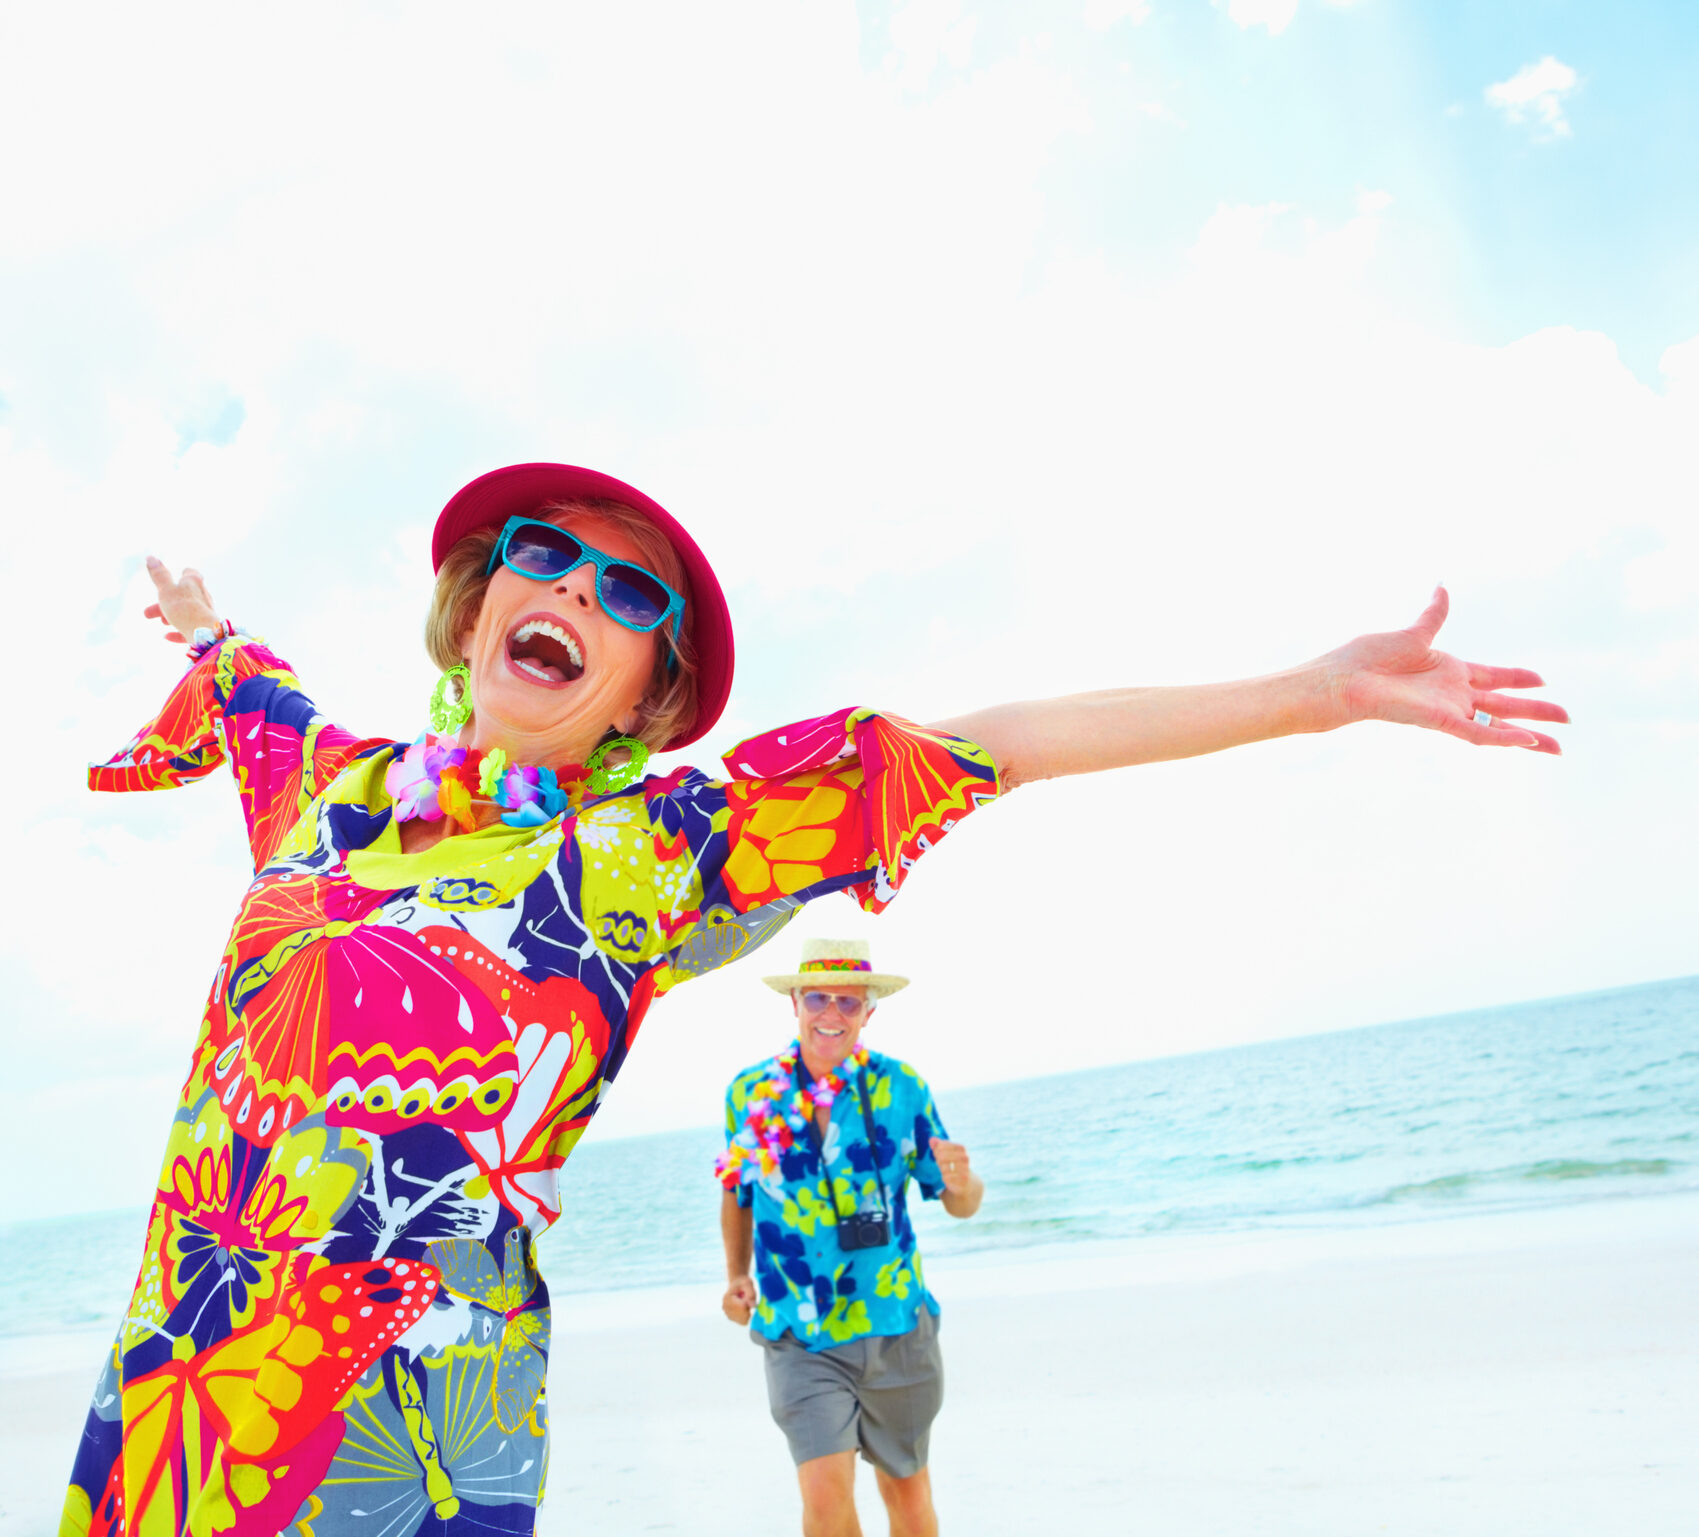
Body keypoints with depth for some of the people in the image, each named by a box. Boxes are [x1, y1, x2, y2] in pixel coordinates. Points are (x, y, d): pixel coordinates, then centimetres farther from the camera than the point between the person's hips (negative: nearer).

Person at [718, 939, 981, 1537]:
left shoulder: (900, 1088, -6)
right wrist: (737, 1275, 2)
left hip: (895, 1328, 1)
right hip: (799, 1337, 0)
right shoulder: (750, 1092, -4)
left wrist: (963, 1183, -25)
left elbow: (959, 1204, -3)